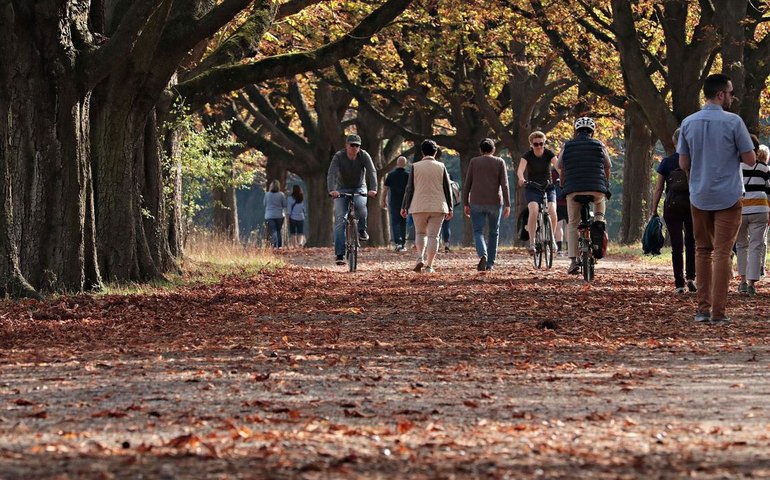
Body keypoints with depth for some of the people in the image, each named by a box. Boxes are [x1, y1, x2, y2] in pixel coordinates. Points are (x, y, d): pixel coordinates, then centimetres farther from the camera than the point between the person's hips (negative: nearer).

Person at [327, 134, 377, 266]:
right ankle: (339, 254, -14)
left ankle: (362, 230, -9)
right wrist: (331, 190, -48)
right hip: (342, 189, 0)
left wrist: (373, 189, -43)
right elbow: (331, 173, -29)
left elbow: (372, 172, -25)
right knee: (340, 220, -13)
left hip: (359, 188, 0)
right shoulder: (338, 156, -17)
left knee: (360, 205, -35)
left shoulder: (364, 156, -14)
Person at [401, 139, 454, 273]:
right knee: (433, 236, 2)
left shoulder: (415, 167, -1)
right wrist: (449, 208, 11)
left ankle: (420, 257, -6)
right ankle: (429, 265, -3)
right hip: (438, 207, 0)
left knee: (420, 233, 16)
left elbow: (410, 188, 0)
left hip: (419, 207, 0)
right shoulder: (441, 167, 2)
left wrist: (404, 207, 6)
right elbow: (447, 188, 5)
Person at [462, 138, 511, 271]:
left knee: (478, 231, 0)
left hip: (477, 203, 0)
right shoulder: (500, 162, 3)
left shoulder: (474, 162, 4)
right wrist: (507, 205, -5)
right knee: (493, 232, 14)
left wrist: (465, 203, 7)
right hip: (495, 203, 1)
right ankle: (490, 263, 15)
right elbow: (504, 185, -4)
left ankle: (483, 255, -27)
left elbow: (467, 184, 2)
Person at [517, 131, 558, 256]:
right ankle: (532, 242, -24)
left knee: (552, 211, -22)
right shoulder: (528, 155, -9)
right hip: (532, 189, -1)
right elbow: (520, 170, -25)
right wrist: (521, 179, -48)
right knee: (533, 211, -27)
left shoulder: (549, 154, -6)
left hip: (548, 188, 1)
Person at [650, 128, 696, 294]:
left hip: (673, 204, -1)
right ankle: (691, 277, 2)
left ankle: (679, 283, 2)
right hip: (694, 204, 1)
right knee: (691, 242, 17)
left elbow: (658, 189, -1)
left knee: (677, 245, 3)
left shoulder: (667, 162, 0)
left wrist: (654, 211, 4)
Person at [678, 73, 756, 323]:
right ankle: (718, 311, -4)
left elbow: (683, 164, 6)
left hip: (699, 197, 4)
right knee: (722, 253, -1)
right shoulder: (733, 122, -11)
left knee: (703, 251, 14)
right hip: (728, 197, -4)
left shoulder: (688, 123, 2)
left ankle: (703, 308, 12)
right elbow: (750, 160, -8)